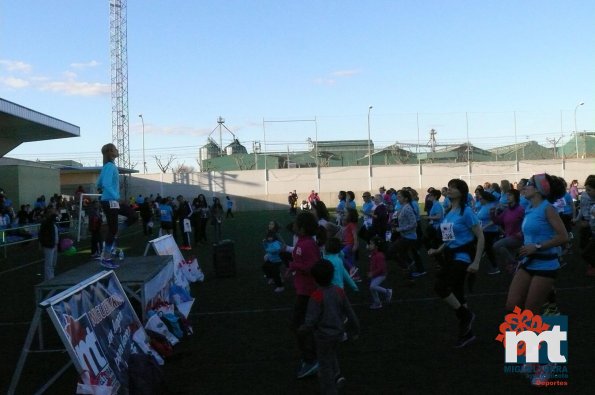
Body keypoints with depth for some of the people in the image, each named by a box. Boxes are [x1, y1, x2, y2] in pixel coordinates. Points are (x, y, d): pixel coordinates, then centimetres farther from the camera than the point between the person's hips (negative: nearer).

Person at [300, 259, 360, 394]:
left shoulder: (316, 296, -25)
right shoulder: (339, 291, -9)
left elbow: (311, 322, -23)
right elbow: (350, 313, -1)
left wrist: (303, 329, -2)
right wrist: (355, 330, 13)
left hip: (323, 334, -5)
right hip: (338, 332, 5)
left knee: (325, 363, 13)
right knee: (331, 354, 33)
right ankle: (337, 376, 21)